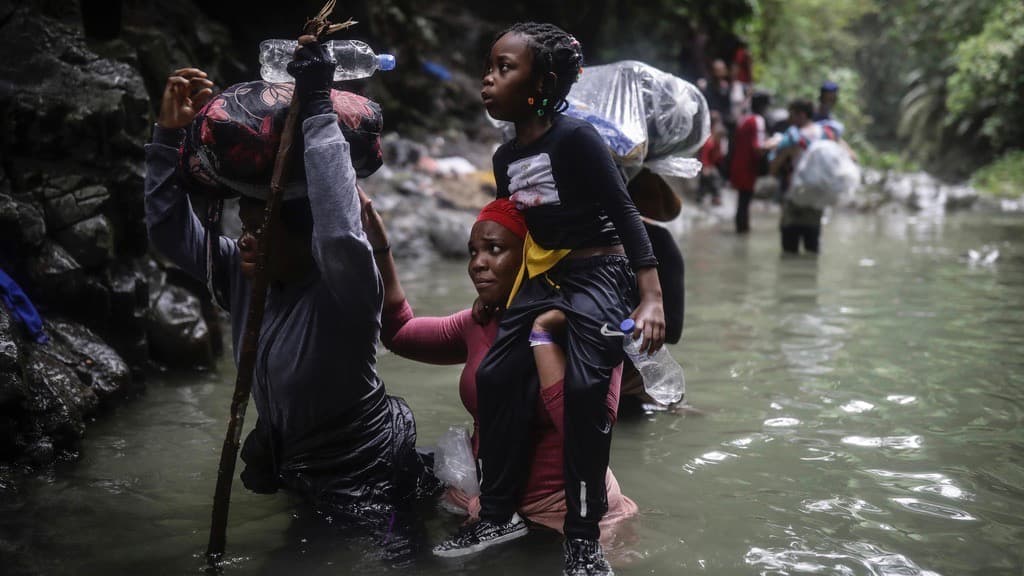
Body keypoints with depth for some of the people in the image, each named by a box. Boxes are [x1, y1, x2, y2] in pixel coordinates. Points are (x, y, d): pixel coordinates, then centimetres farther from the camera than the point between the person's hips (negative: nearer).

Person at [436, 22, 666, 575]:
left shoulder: (575, 137, -17)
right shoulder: (505, 157, 6)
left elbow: (625, 215, -18)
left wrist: (651, 300, -25)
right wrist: (500, 295, 22)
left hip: (599, 274, -8)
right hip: (542, 275, 8)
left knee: (584, 388, -21)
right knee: (495, 376, -2)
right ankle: (498, 515, 11)